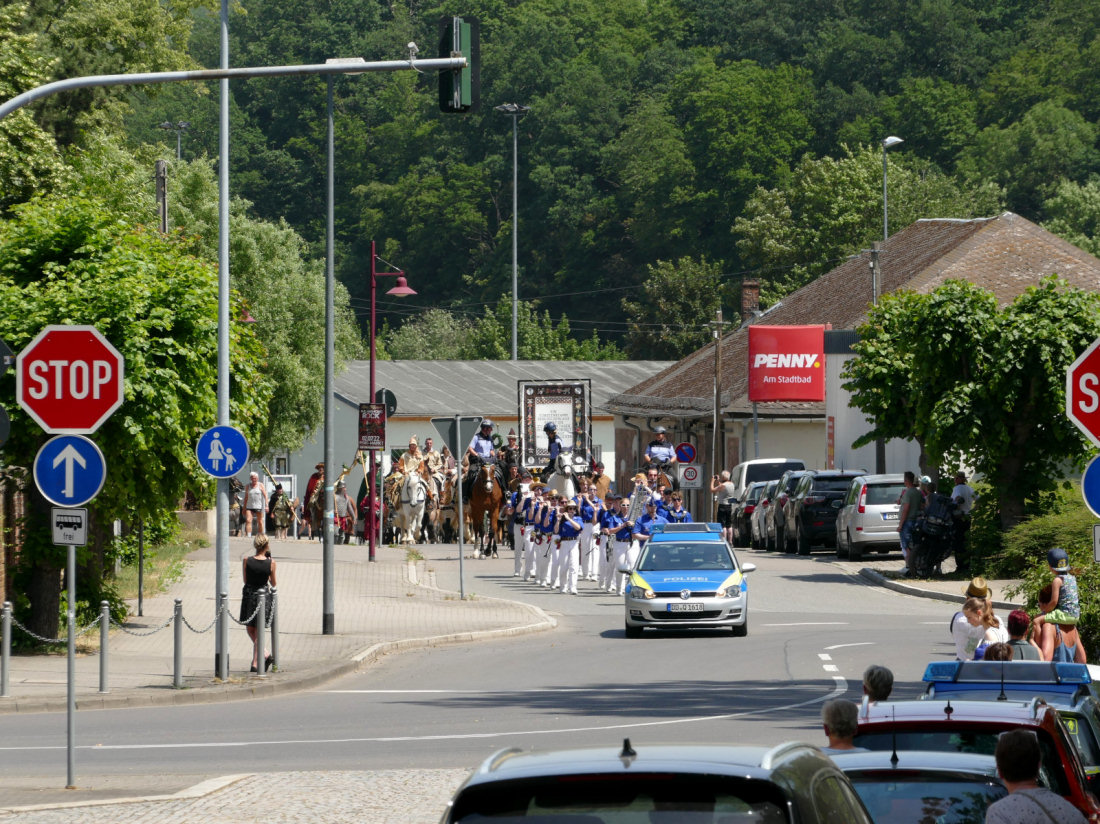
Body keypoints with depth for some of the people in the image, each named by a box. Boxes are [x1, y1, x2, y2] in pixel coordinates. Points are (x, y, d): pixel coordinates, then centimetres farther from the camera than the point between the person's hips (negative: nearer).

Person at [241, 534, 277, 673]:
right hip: (263, 596, 1)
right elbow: (273, 583, 3)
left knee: (250, 630, 18)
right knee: (258, 632, 10)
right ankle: (255, 663, 6)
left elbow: (245, 580, 2)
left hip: (249, 595, -1)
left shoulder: (246, 561, -11)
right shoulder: (271, 563, -11)